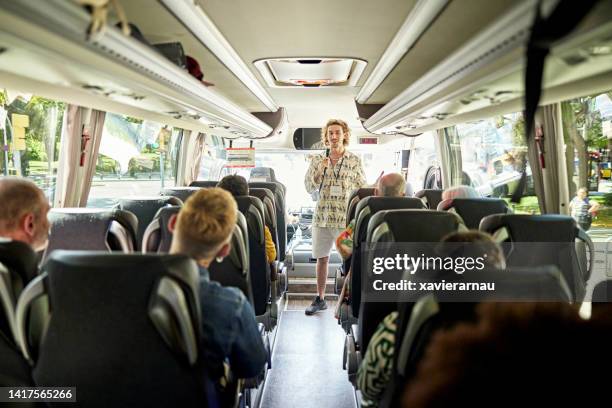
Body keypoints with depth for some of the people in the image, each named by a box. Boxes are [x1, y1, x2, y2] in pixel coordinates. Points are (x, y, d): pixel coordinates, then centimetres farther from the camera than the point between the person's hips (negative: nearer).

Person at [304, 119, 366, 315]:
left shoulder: (355, 161, 3)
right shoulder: (318, 160, 8)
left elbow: (363, 189, 6)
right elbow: (309, 188, 6)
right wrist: (319, 170, -9)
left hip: (346, 218, -2)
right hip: (322, 216, 2)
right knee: (322, 258, 9)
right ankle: (320, 299, 22)